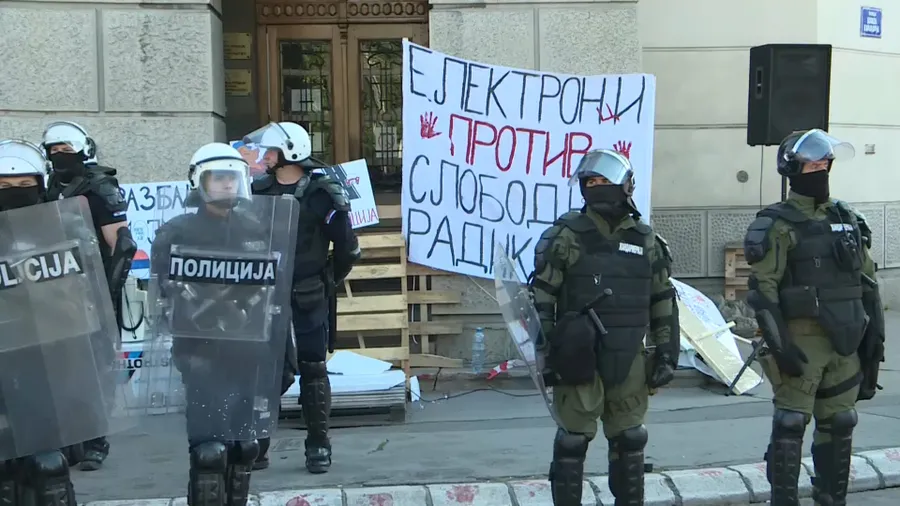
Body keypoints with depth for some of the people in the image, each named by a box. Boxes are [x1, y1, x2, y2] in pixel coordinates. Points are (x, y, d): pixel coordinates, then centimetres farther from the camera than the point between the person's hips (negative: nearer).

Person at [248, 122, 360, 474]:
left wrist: (330, 279, 5)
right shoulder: (258, 191, 7)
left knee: (312, 370, 3)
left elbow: (347, 245, -4)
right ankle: (256, 445, 16)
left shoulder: (320, 193, -8)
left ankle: (318, 446, 13)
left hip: (308, 301, -4)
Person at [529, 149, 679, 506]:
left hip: (629, 359, 4)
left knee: (629, 440, 14)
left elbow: (663, 301, 12)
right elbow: (540, 299, -7)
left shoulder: (646, 241, 6)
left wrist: (667, 353, 8)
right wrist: (543, 355, -10)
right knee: (574, 440, 4)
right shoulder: (565, 236, -6)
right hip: (579, 359, -4)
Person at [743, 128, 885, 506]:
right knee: (790, 425, -3)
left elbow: (867, 281, 16)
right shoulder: (778, 226, -8)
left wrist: (875, 331, 11)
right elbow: (762, 290, -13)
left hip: (844, 342, 6)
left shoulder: (847, 219, 12)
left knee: (839, 424, 12)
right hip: (801, 340, -6)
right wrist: (778, 344, -17)